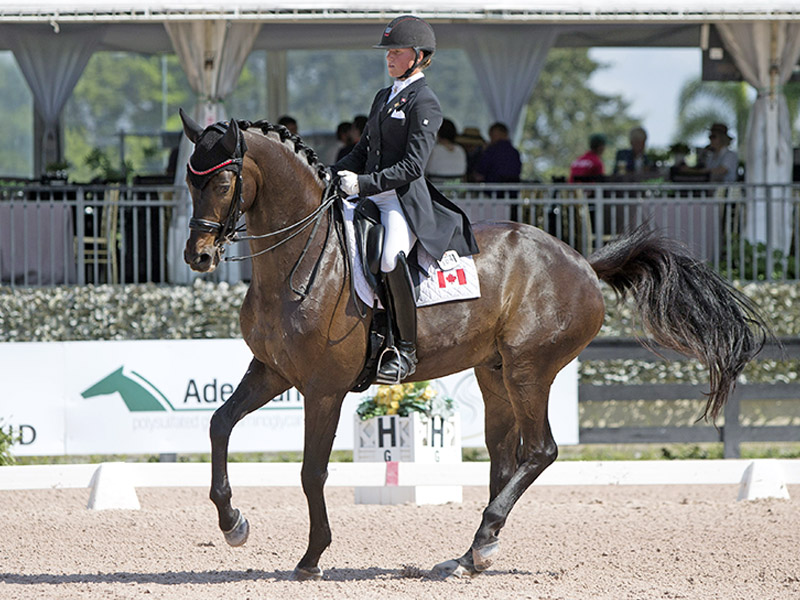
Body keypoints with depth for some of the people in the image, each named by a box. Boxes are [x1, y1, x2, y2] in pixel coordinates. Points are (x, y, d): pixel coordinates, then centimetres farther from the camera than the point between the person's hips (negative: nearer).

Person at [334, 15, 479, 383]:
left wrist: (364, 183, -22)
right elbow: (363, 153, 24)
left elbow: (412, 166, -16)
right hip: (370, 199, 9)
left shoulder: (425, 103, -7)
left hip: (405, 201, -9)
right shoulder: (383, 98, 19)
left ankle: (405, 349, -24)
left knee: (391, 259, -35)